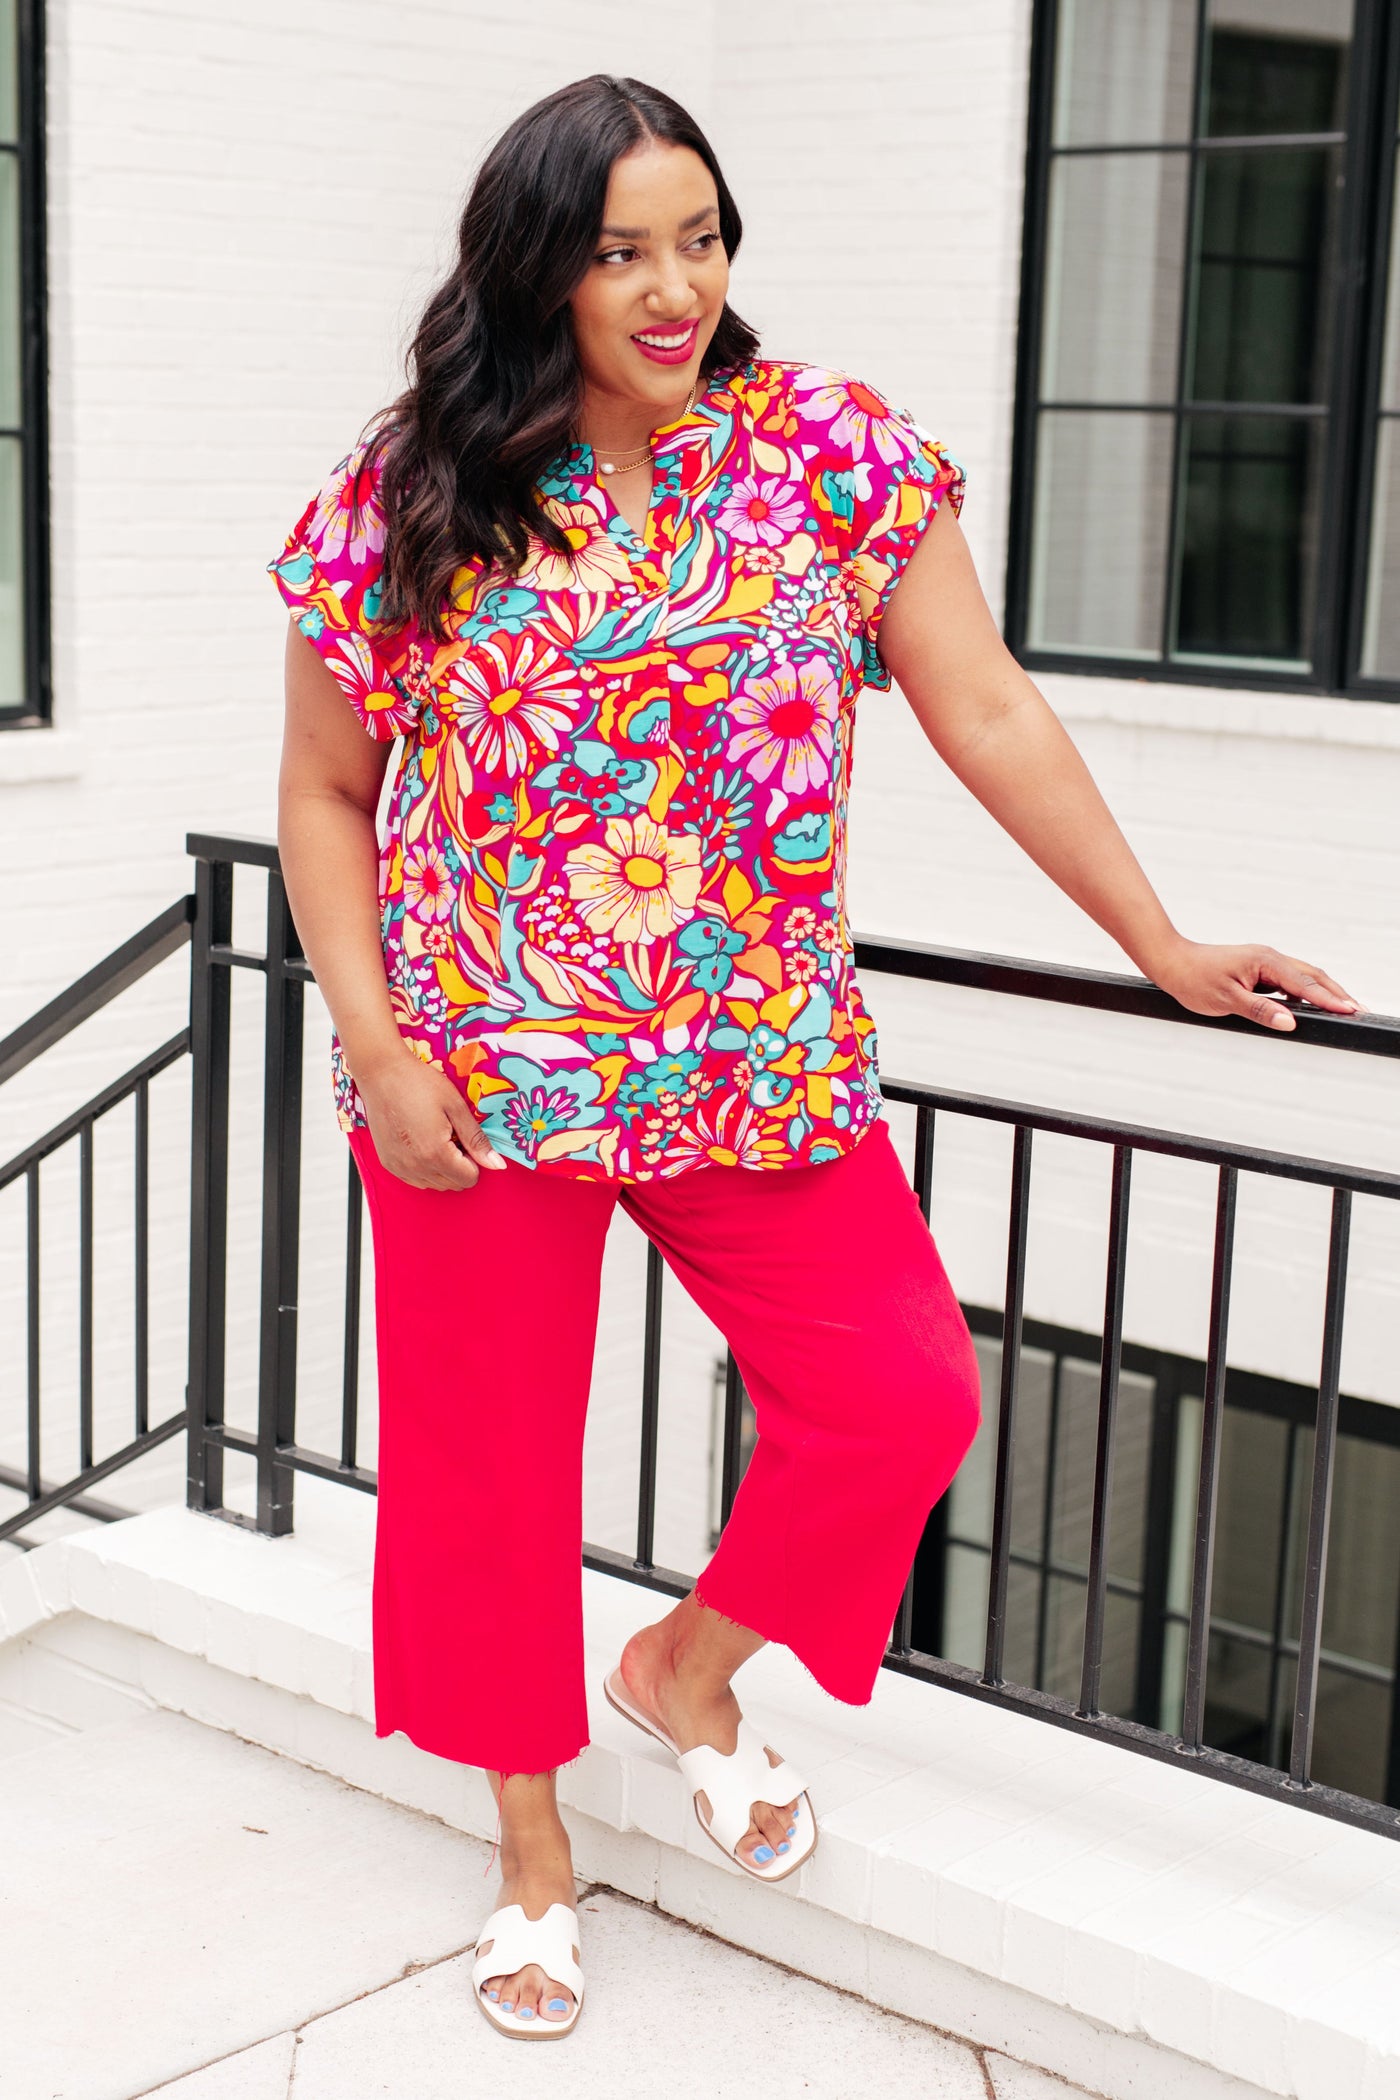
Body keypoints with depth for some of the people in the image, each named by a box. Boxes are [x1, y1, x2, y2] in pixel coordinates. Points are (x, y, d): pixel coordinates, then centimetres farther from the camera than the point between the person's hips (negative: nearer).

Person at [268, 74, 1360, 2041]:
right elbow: (326, 794, 1)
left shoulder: (836, 454, -4)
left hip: (765, 1068, 1)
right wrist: (376, 1049, -9)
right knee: (487, 1467, 8)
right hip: (476, 1091, -1)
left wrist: (1170, 951, -5)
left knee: (902, 1398, -4)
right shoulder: (406, 499, -5)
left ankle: (686, 1670, 26)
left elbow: (989, 716, -2)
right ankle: (534, 1844, 31)